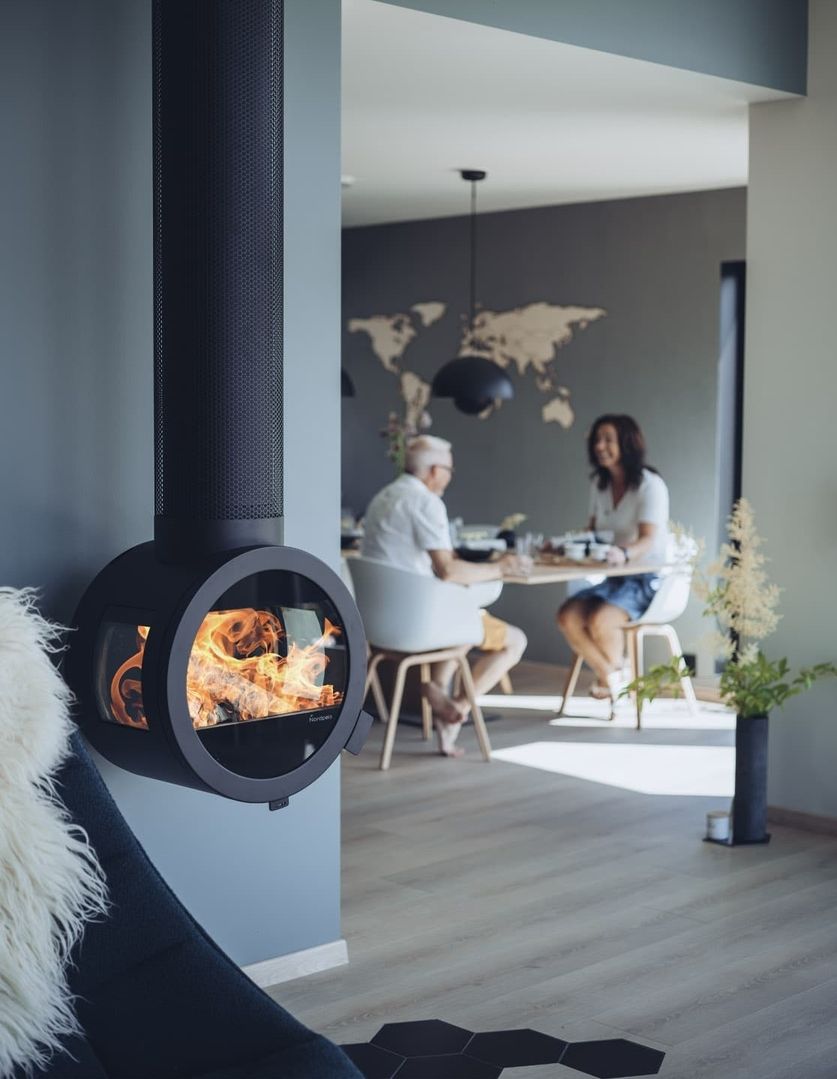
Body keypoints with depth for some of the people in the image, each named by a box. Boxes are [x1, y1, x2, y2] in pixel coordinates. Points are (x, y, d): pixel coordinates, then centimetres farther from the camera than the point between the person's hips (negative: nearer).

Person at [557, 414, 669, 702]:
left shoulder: (649, 484, -12)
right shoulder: (600, 484, 11)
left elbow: (649, 540, -23)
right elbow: (592, 530, 17)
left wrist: (624, 554, -44)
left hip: (648, 580, -7)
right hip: (613, 578, 7)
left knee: (600, 619, -32)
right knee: (568, 616, -20)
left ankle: (613, 676, -4)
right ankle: (612, 678, -4)